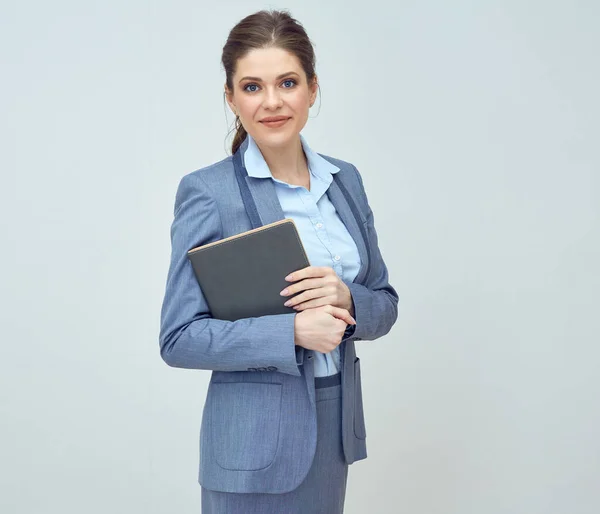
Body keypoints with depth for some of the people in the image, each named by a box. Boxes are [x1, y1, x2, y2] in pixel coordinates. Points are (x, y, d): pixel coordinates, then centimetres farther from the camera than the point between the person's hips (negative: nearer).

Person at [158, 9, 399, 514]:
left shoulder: (345, 179, 4)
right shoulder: (206, 191, -12)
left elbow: (385, 305, 8)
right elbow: (179, 339, -13)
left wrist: (347, 299, -13)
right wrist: (292, 330, -23)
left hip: (338, 428, 5)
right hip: (255, 441, -5)